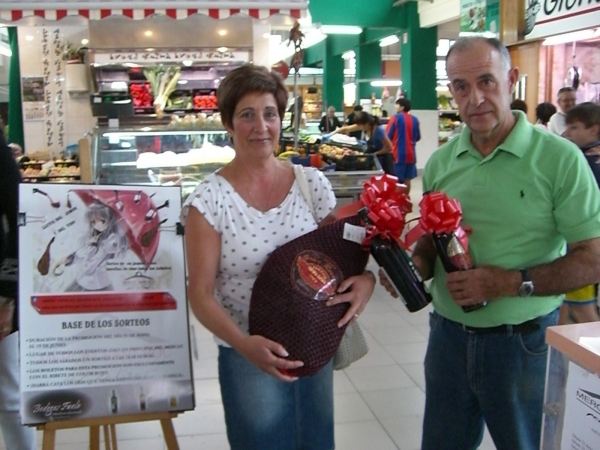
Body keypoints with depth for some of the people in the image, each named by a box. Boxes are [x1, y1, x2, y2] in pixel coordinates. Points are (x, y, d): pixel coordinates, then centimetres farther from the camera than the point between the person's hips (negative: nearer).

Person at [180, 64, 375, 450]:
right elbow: (201, 294, -12)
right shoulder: (209, 200, -13)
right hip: (248, 357, -3)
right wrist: (244, 344, -27)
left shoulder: (312, 183, -3)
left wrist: (366, 278, -15)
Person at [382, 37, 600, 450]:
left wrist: (512, 283, -22)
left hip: (523, 341, -4)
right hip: (448, 334, 4)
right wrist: (415, 267, -9)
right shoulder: (441, 162, 1)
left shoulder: (560, 159, -13)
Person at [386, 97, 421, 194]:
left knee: (396, 180, 0)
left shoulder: (396, 118, -7)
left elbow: (388, 136, -9)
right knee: (407, 179, 11)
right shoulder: (415, 120, 6)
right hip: (410, 154, 5)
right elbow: (418, 137, 14)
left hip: (398, 154, -4)